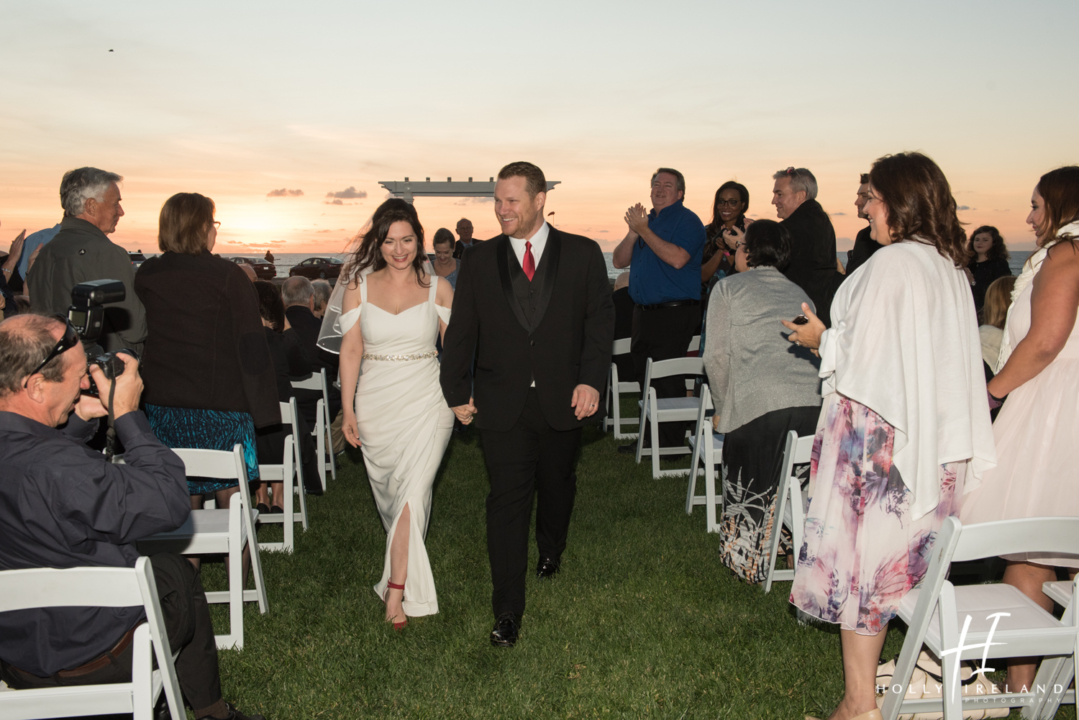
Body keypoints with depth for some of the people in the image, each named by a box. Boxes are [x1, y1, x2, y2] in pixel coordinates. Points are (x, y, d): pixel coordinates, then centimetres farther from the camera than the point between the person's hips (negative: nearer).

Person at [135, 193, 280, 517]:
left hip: (163, 405, 5)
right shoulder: (228, 275, -10)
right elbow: (252, 347, -11)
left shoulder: (144, 276, 4)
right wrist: (263, 408, -6)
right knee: (231, 498, 5)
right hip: (220, 404, -4)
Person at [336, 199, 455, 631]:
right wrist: (348, 410, -2)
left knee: (414, 489, -14)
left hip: (426, 402, -2)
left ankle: (396, 590, -9)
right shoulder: (359, 286, 3)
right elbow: (350, 350, 2)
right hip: (376, 403, 2)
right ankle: (406, 563, 37)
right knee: (387, 491, 13)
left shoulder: (437, 288, 1)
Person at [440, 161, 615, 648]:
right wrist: (457, 391, 4)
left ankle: (551, 550, 50)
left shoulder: (582, 254, 1)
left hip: (563, 401, 1)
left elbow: (600, 319, 0)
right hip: (502, 403, 0)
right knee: (507, 501, -3)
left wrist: (591, 380, -11)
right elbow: (461, 331, 7)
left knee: (557, 485, 19)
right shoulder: (480, 261, 4)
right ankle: (507, 612, 6)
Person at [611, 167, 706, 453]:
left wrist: (643, 230, -17)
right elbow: (619, 261, 13)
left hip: (674, 313, -8)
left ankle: (673, 443, 3)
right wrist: (633, 232, -4)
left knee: (667, 379, -7)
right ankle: (650, 437, 24)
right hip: (643, 311, 8)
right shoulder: (648, 219, 17)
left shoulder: (687, 220, -6)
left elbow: (677, 258, -23)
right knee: (644, 374, 13)